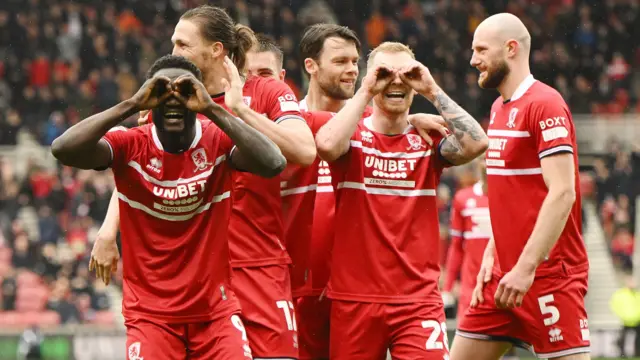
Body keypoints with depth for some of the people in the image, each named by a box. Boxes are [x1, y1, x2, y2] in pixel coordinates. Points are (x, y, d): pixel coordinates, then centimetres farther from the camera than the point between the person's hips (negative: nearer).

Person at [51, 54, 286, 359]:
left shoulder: (218, 140, -6)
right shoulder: (130, 145, -7)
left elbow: (273, 164, -25)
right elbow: (62, 150, -24)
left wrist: (212, 109, -28)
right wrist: (132, 105, -26)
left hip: (215, 310, 1)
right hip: (150, 314, -1)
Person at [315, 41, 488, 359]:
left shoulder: (428, 139, 7)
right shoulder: (353, 136, 3)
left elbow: (476, 143, -11)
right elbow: (326, 144, -21)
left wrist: (433, 92, -9)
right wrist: (365, 92, -13)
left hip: (418, 299, 0)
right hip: (354, 299, 0)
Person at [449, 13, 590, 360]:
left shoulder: (544, 104, -12)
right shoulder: (499, 108, 16)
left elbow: (562, 193, -20)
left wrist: (526, 268, -24)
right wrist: (491, 254, 12)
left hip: (549, 276, -9)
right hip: (506, 274, 9)